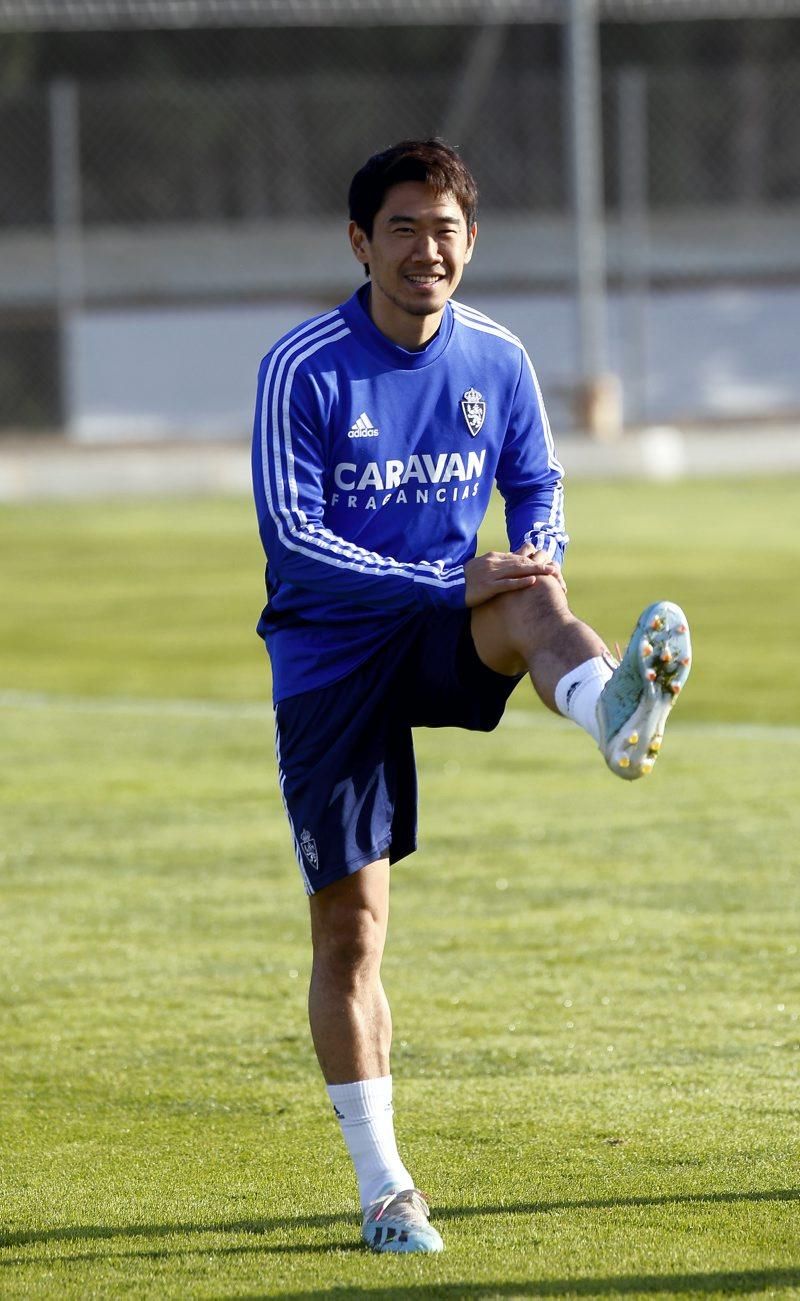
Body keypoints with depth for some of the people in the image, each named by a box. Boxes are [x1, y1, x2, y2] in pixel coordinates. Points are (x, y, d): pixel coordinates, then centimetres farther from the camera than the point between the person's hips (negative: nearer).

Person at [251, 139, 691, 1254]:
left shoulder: (498, 361, 1)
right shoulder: (304, 368, -12)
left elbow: (538, 487, 14)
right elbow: (291, 534, -19)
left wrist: (538, 566, -11)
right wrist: (452, 583, -26)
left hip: (444, 637, 2)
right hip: (331, 654, -2)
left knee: (531, 605, -33)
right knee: (350, 922, -3)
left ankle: (614, 710, -70)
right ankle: (383, 1190, 7)